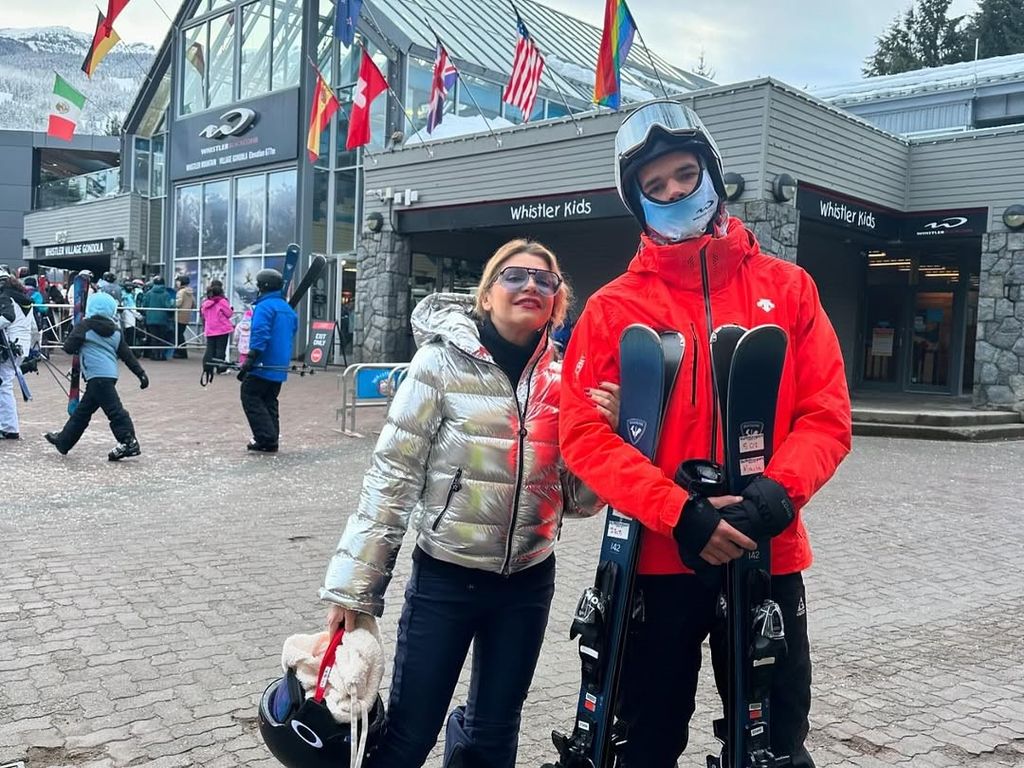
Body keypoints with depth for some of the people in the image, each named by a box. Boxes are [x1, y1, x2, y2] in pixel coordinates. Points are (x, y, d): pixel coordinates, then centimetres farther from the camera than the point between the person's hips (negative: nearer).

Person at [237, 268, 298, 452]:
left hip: (263, 367, -8)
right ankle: (271, 441, 13)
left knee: (250, 398, 0)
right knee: (269, 402, 15)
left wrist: (249, 361, -22)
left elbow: (260, 336, -22)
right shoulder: (288, 309, 14)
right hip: (280, 368, 8)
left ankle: (266, 439, -8)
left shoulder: (264, 306, -12)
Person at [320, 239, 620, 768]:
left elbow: (579, 500, 5)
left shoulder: (563, 379, 1)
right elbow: (392, 475, -11)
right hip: (445, 577, -3)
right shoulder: (445, 359, -10)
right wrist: (354, 585, -12)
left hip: (528, 584, 4)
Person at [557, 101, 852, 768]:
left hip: (769, 556, 1)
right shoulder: (615, 307, -2)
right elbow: (584, 433, -10)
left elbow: (826, 415, -1)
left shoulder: (788, 288, 3)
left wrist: (775, 493, -20)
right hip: (658, 558, -1)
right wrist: (681, 516, -20)